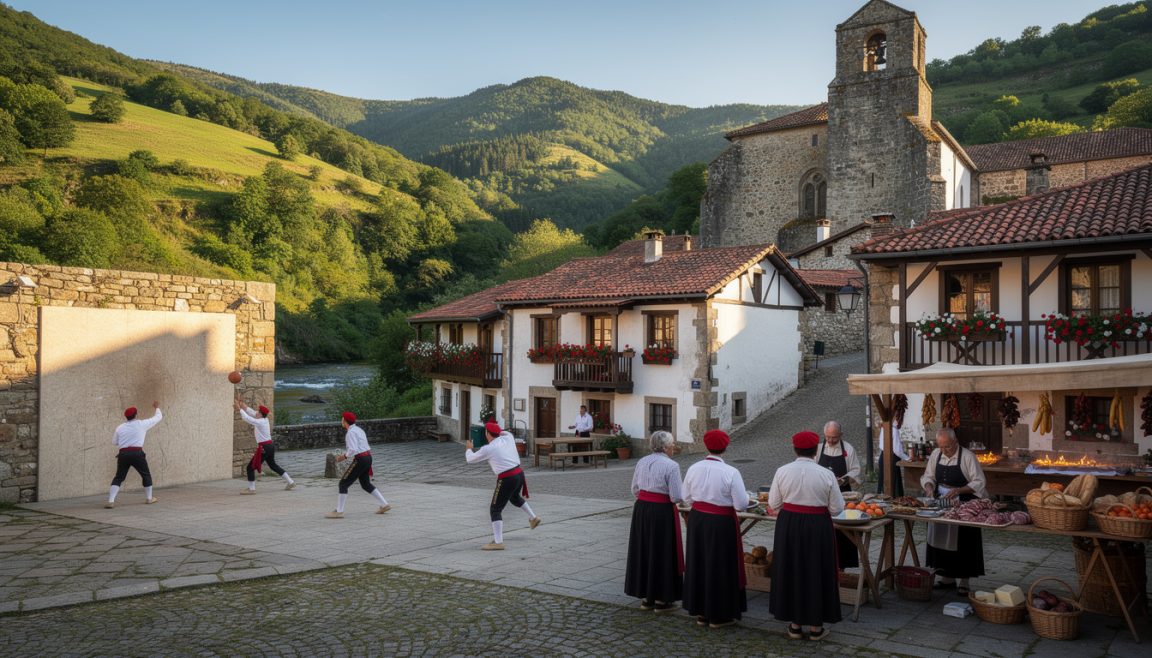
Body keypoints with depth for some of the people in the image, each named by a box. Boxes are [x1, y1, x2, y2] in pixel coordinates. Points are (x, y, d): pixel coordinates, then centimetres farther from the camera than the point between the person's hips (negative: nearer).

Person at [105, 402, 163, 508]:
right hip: (137, 453, -2)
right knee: (146, 475, 18)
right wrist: (157, 408, 34)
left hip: (123, 454, 2)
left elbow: (114, 441, 18)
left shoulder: (120, 428, 7)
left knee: (118, 478, 10)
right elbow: (157, 418, 15)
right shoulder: (141, 424, 2)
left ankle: (110, 501, -5)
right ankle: (149, 498, 27)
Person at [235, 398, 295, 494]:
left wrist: (240, 409, -6)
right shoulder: (265, 420, 7)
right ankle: (291, 482, 27)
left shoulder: (260, 422, -16)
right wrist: (243, 406, 12)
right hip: (270, 446, 9)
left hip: (264, 448, -9)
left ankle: (251, 489, 4)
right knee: (273, 465, 25)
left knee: (250, 467, 0)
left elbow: (247, 418, -17)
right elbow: (252, 413, 17)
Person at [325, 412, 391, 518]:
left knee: (343, 484, -2)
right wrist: (345, 455, 17)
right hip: (367, 458, 9)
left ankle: (338, 511, -1)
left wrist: (344, 456, -7)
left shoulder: (350, 433, -15)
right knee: (366, 485, 21)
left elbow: (353, 450, -24)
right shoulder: (358, 429, 15)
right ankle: (384, 505, 21)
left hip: (360, 460, -9)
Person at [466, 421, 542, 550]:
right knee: (515, 497, 37)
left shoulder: (487, 449, -9)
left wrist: (468, 449, 26)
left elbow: (470, 459, 7)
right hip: (519, 473, 7)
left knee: (495, 510, 1)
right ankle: (533, 517, 45)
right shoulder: (508, 437, 5)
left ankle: (498, 542, -6)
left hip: (506, 479, -7)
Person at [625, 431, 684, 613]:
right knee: (662, 553, 6)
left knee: (643, 551, 14)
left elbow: (634, 490, 10)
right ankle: (661, 599, 13)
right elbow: (676, 497, -16)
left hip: (641, 509, 6)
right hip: (662, 512, -6)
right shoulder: (671, 466, -15)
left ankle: (645, 597, 23)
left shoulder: (642, 462, 5)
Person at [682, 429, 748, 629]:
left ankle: (700, 612, 27)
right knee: (720, 566, 9)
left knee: (699, 563, 16)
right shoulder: (731, 473, -17)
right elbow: (741, 504, -15)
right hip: (721, 523, -4)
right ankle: (719, 615, 18)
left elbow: (686, 496, 7)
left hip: (697, 519, 5)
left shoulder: (694, 469, -4)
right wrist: (747, 497, 6)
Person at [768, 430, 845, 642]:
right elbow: (836, 508, -5)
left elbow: (773, 504, -1)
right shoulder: (826, 475, -10)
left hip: (788, 527, 1)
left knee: (791, 571, 13)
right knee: (816, 573, 11)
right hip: (818, 528, -1)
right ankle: (816, 626, 19)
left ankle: (795, 624, 21)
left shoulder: (782, 472, -7)